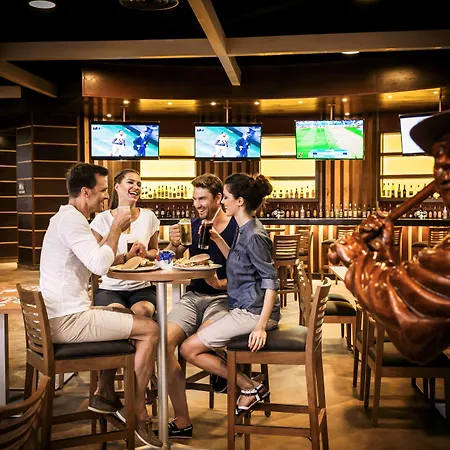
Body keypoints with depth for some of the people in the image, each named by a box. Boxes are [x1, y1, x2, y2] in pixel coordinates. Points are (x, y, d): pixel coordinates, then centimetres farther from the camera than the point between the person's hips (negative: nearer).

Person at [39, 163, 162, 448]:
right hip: (68, 320, -11)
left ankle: (105, 394, 26)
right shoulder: (72, 219, -16)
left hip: (61, 315, 11)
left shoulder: (67, 217, 17)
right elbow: (100, 266, -25)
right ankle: (139, 414, -1)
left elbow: (94, 258, 21)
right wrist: (116, 228, -13)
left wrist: (115, 232, 10)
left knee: (127, 317, 27)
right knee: (150, 329, -9)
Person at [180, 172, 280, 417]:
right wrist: (217, 239, 18)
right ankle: (250, 386, 13)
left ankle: (250, 387, 0)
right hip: (244, 308, 10)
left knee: (189, 349, -7)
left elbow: (271, 280, -21)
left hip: (253, 312, -10)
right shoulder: (245, 230, 13)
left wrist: (261, 325, -27)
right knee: (200, 339, 21)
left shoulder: (254, 235, -16)